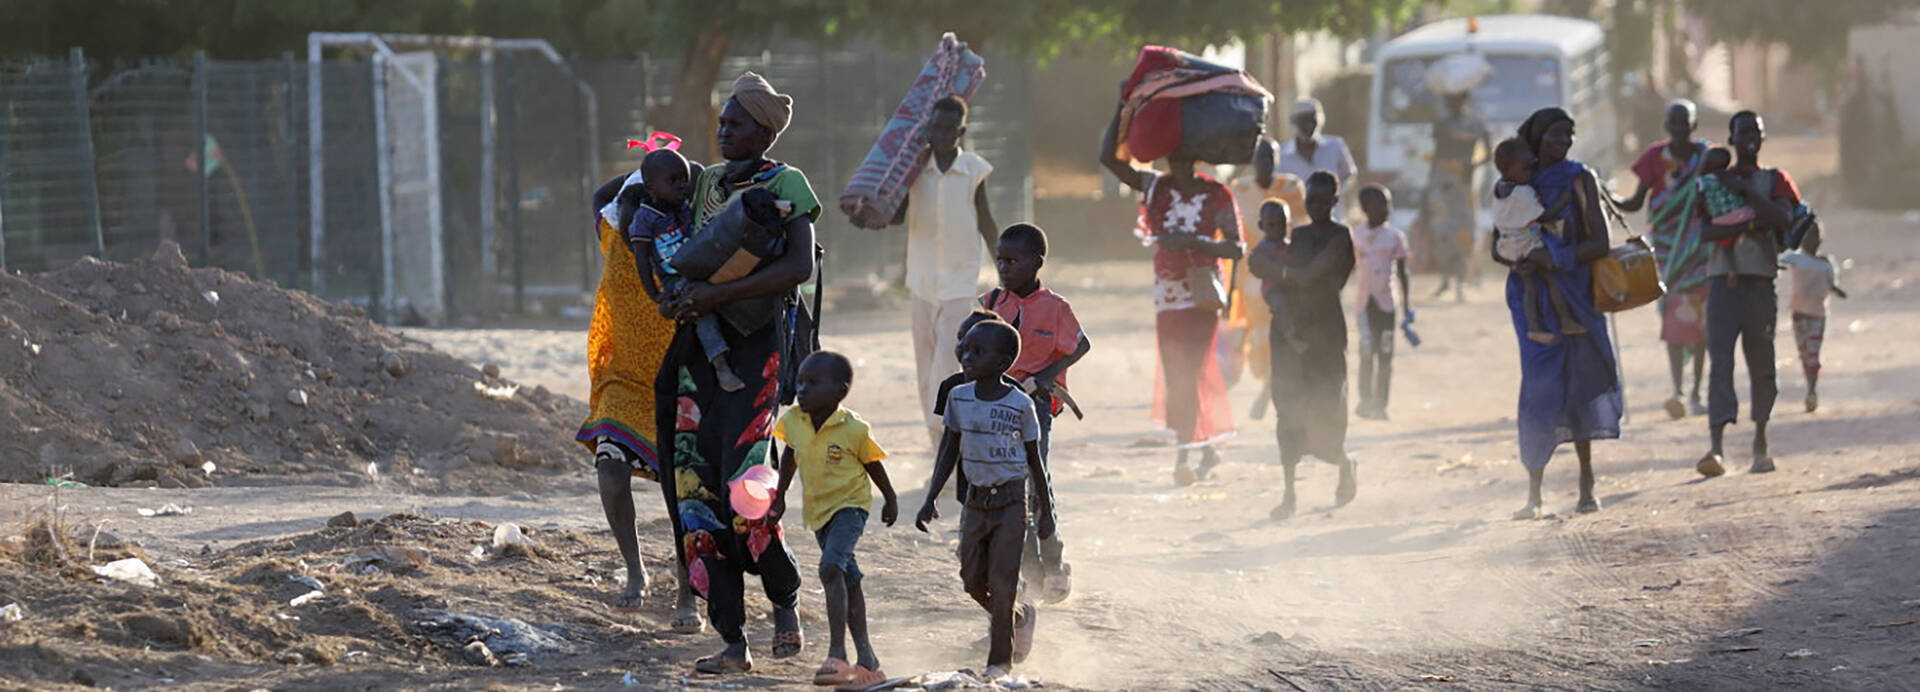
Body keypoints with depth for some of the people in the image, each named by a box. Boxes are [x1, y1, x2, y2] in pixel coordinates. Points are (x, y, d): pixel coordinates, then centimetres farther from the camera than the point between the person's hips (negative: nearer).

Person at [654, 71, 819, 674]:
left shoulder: (786, 185, -3)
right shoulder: (704, 183, 16)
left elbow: (800, 266, -17)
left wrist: (717, 295, -23)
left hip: (756, 343, -6)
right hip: (698, 342, 6)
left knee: (742, 482, -18)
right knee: (694, 488, -2)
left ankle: (785, 602, 7)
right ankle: (732, 641, 2)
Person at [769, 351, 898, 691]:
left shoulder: (853, 429, -19)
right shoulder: (792, 422, -6)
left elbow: (872, 464, -4)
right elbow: (789, 456, 14)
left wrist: (891, 500, 9)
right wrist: (780, 495, 19)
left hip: (850, 504, -6)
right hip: (818, 509, 6)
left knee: (831, 567, -26)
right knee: (849, 580, 15)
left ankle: (837, 653, -29)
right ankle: (865, 656, 25)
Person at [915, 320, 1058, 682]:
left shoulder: (1020, 406, -11)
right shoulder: (958, 398, 0)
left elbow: (1034, 460, -2)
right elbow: (949, 452, 9)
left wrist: (1045, 512, 3)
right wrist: (931, 500, 3)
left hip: (1010, 501, -5)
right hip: (975, 500, 5)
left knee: (1001, 583, -5)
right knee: (973, 581, 8)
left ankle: (1000, 660, 7)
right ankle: (1020, 618, 35)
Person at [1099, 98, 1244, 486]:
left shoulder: (1216, 195, -4)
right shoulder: (1154, 187, 4)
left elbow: (1236, 248, -9)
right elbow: (1108, 157, -4)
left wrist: (1193, 242, -23)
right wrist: (1123, 108, -7)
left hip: (1201, 293, -4)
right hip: (1167, 294, 4)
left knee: (1189, 374, -11)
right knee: (1175, 377, 6)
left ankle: (1184, 457, -11)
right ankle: (1206, 448, 21)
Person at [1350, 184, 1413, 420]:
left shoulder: (1395, 237, 1)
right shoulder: (1356, 236, 3)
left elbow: (1402, 273, 5)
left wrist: (1407, 305, 2)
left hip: (1387, 303, 0)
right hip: (1364, 303, 0)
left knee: (1385, 355, 0)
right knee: (1366, 353, -2)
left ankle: (1380, 405, 5)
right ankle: (1365, 402, 6)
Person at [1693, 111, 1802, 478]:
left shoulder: (1774, 180, 12)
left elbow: (1783, 219, -8)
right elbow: (1705, 231, -2)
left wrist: (1746, 191, -9)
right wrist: (1749, 225, -14)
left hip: (1760, 280, 1)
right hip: (1722, 279, -1)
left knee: (1762, 364, 4)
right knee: (1719, 359, -14)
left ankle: (1760, 443, 19)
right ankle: (1716, 445, -25)